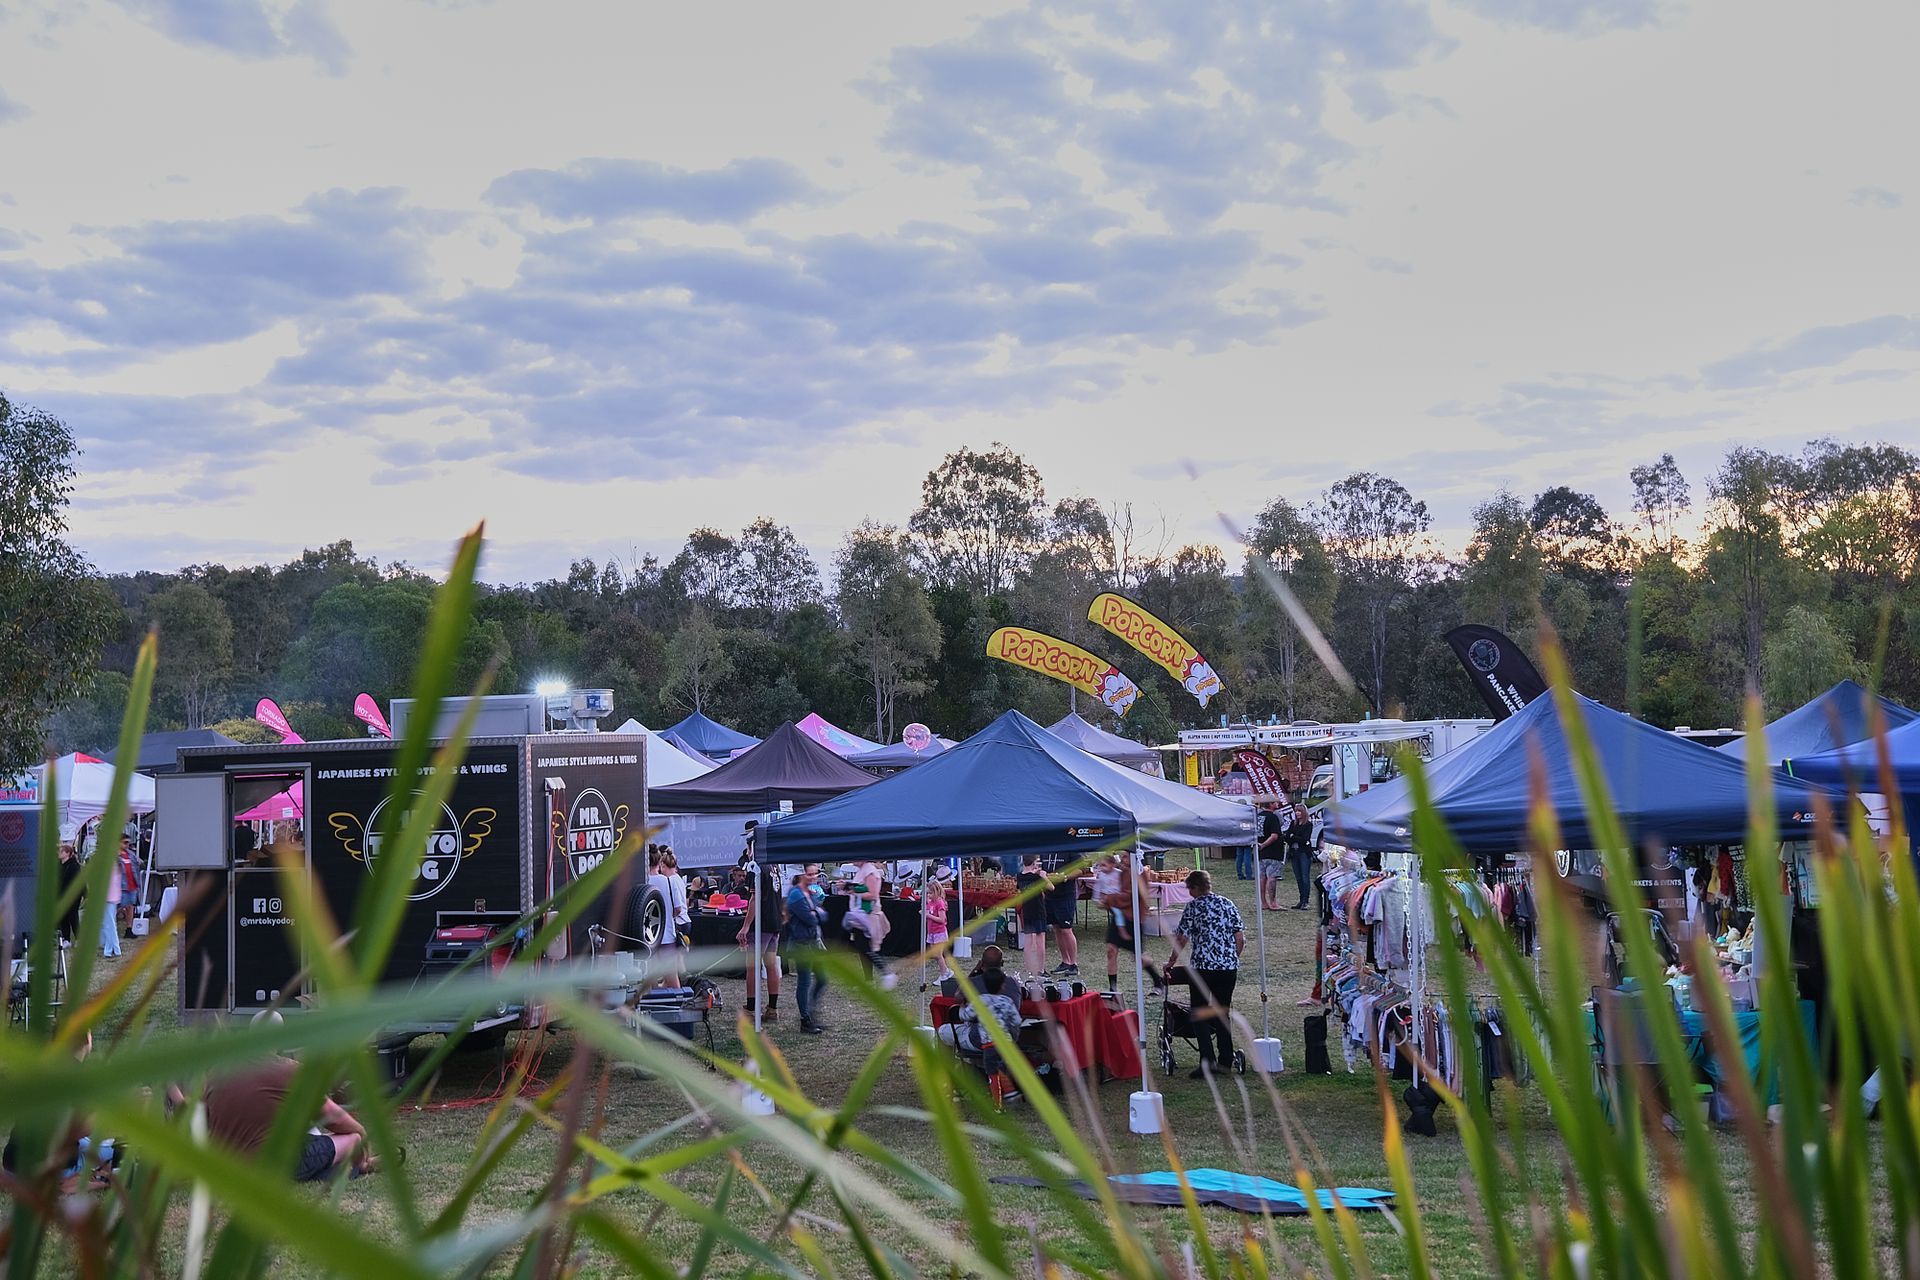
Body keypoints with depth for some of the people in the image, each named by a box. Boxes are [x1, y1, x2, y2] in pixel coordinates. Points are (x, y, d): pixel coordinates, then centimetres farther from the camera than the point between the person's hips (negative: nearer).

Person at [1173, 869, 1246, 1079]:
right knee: (1223, 1012, 15)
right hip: (1229, 966, 4)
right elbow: (1240, 938, 6)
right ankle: (1226, 1060, 16)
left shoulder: (1193, 907, -3)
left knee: (1200, 1013, 3)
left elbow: (1181, 940, -5)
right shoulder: (1228, 903, 9)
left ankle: (1208, 1059, -9)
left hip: (1202, 966, -4)